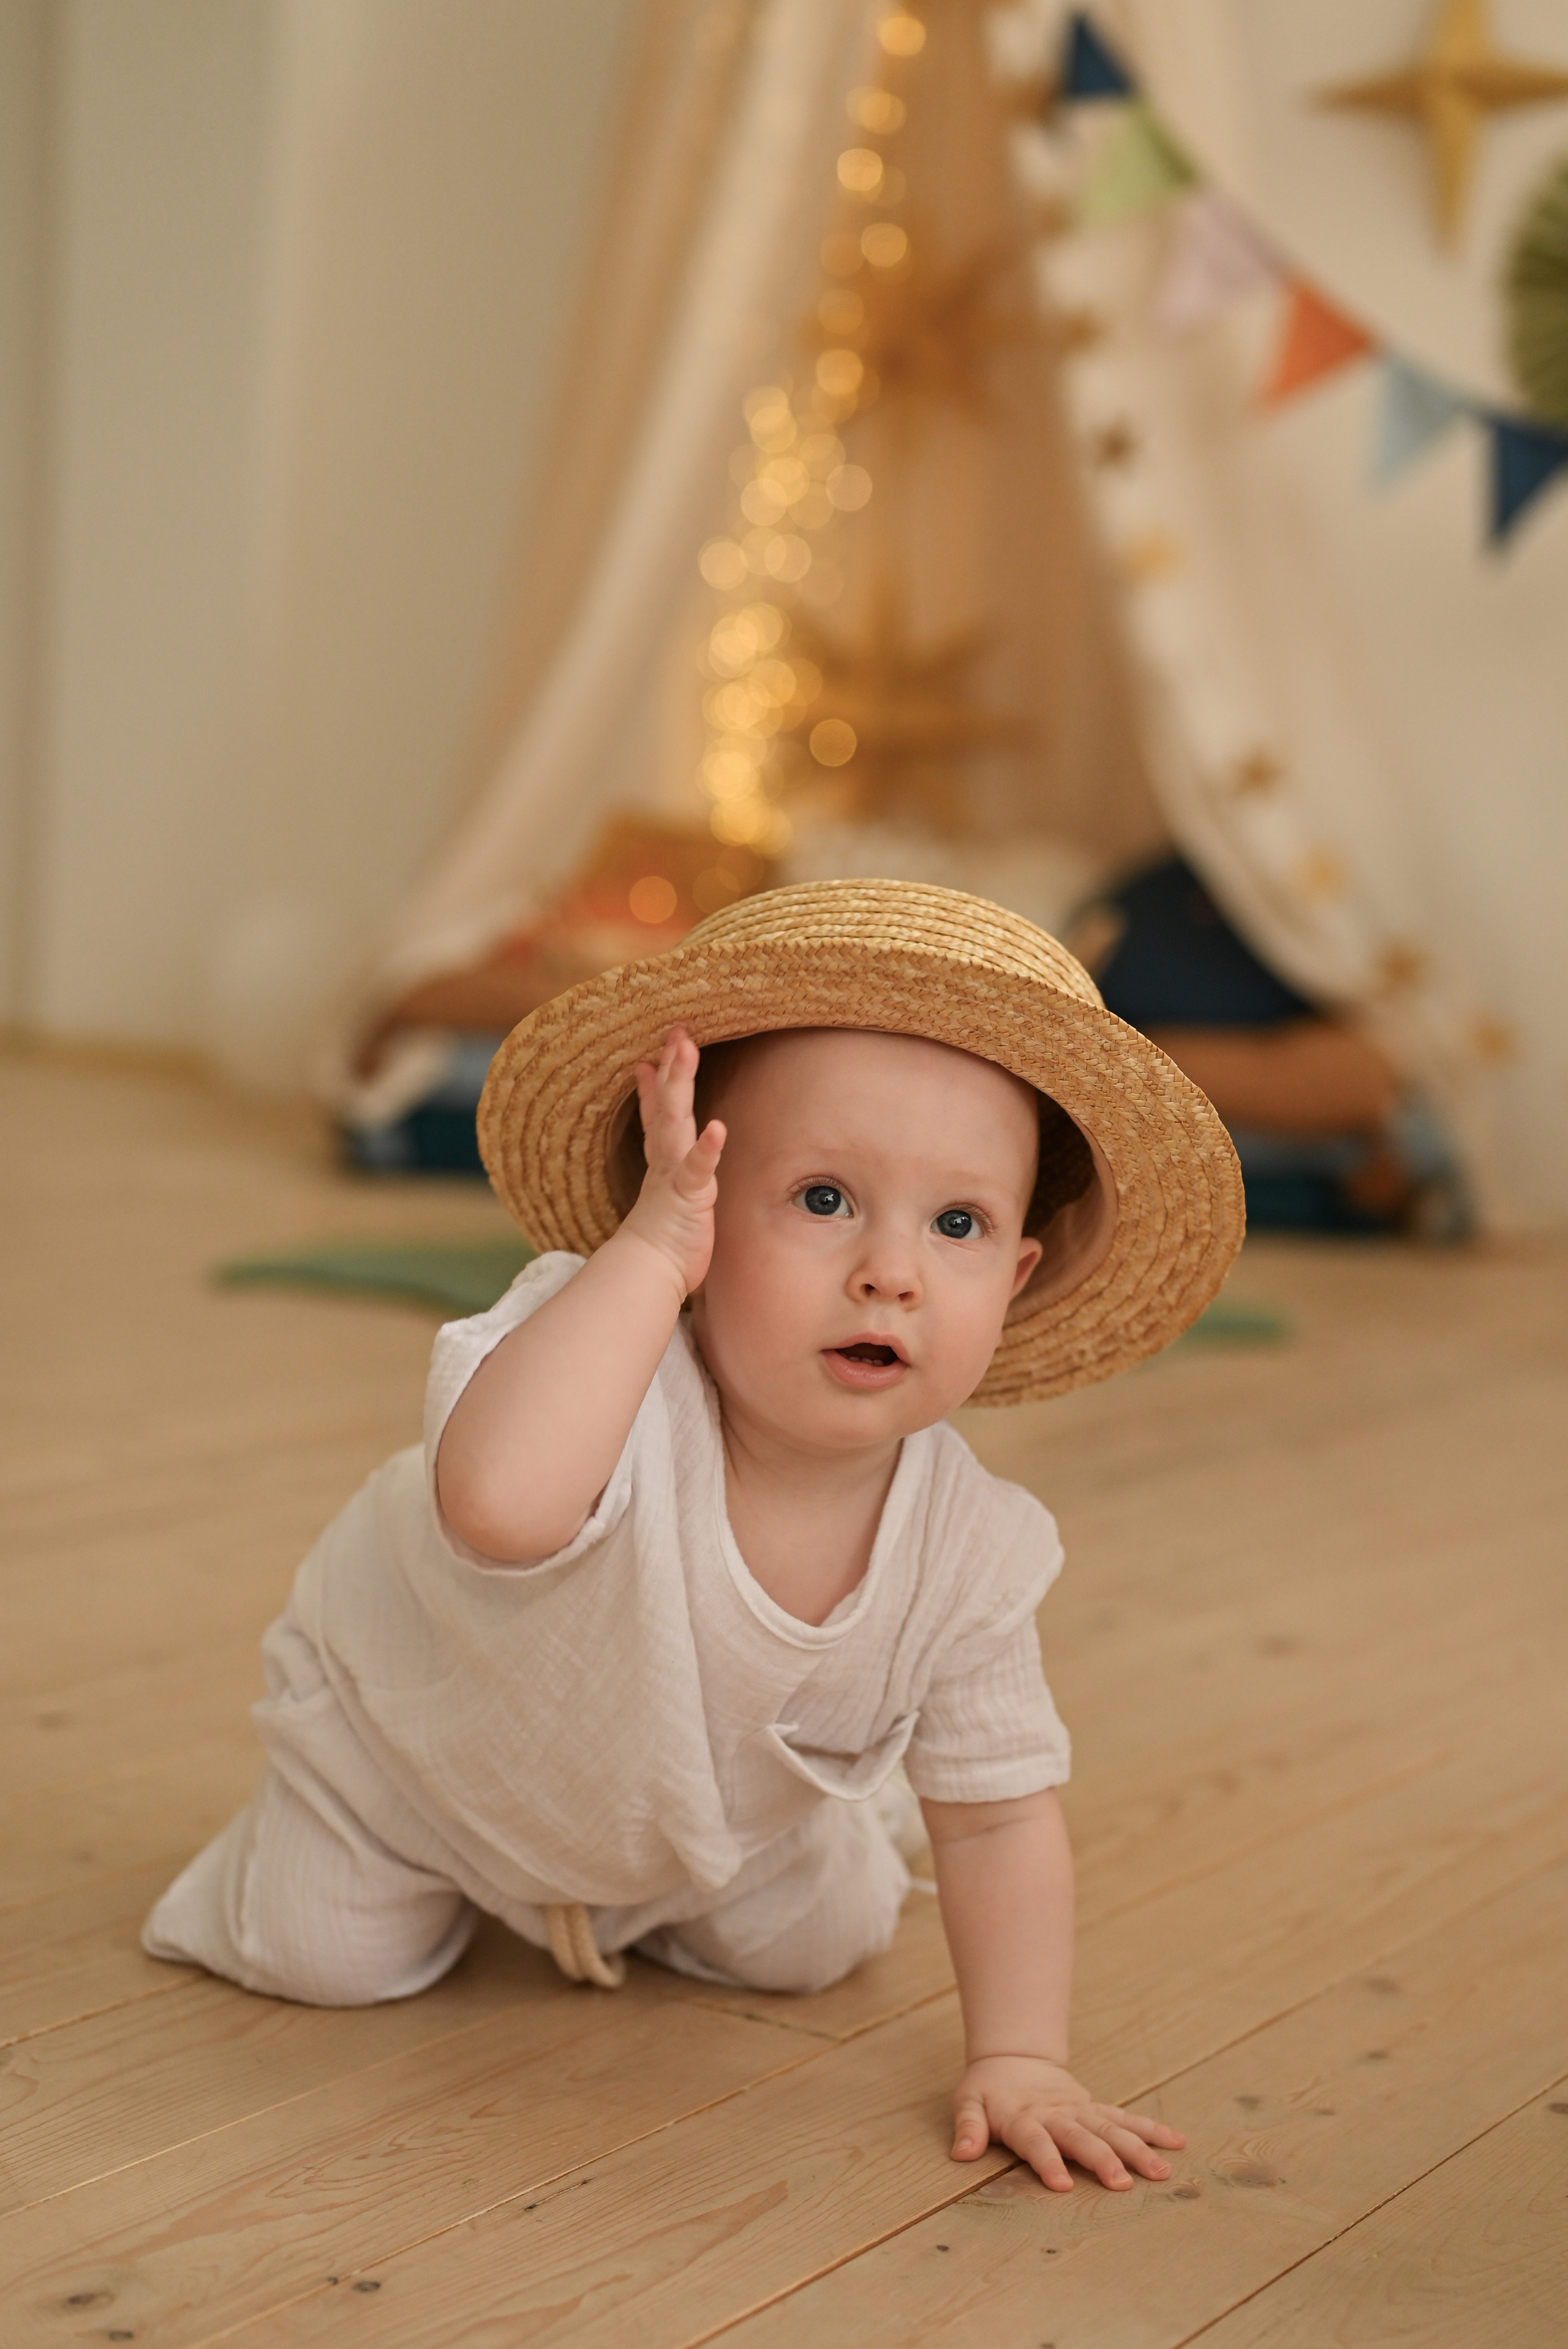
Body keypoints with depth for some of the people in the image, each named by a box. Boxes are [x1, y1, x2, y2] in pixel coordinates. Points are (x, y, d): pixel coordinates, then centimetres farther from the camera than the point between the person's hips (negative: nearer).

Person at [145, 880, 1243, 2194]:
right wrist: (648, 1247, -65)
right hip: (418, 1720, -4)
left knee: (823, 1940, 12)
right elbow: (498, 1497, -71)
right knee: (319, 1957, -5)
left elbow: (1001, 1817, -17)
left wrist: (1018, 2062, -24)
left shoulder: (969, 1548, -30)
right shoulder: (615, 1382, -46)